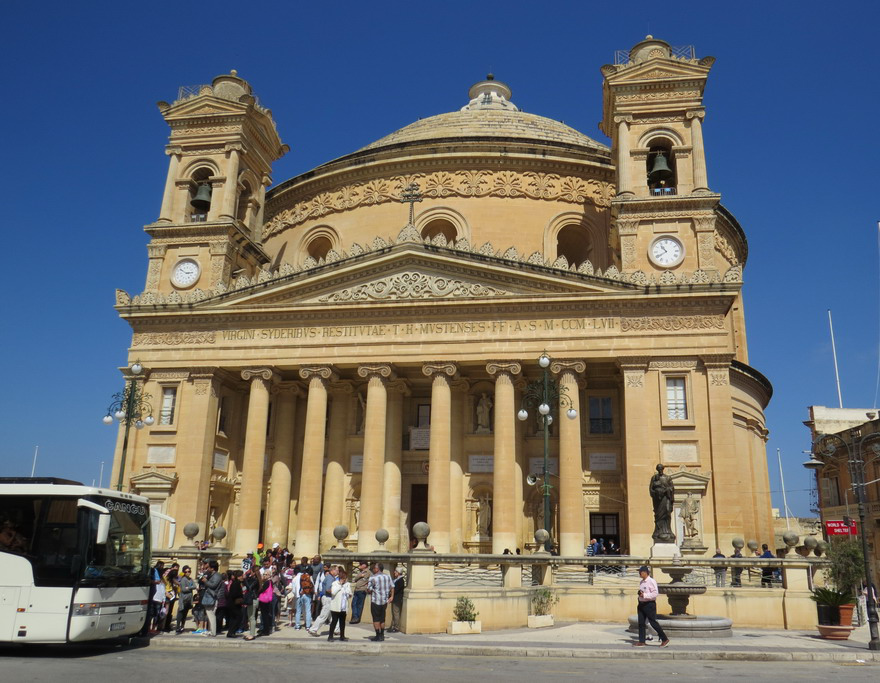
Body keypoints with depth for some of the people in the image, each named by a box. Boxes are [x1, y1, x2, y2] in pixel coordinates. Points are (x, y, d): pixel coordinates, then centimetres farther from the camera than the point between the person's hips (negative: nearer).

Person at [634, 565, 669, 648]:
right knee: (641, 623, 6)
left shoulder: (651, 581, -11)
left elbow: (655, 593, -18)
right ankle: (641, 642, 11)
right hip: (641, 604, 8)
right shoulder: (642, 582, 14)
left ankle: (665, 639, 8)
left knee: (653, 622, -4)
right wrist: (639, 594, 6)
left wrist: (645, 595, -23)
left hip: (649, 604, -8)